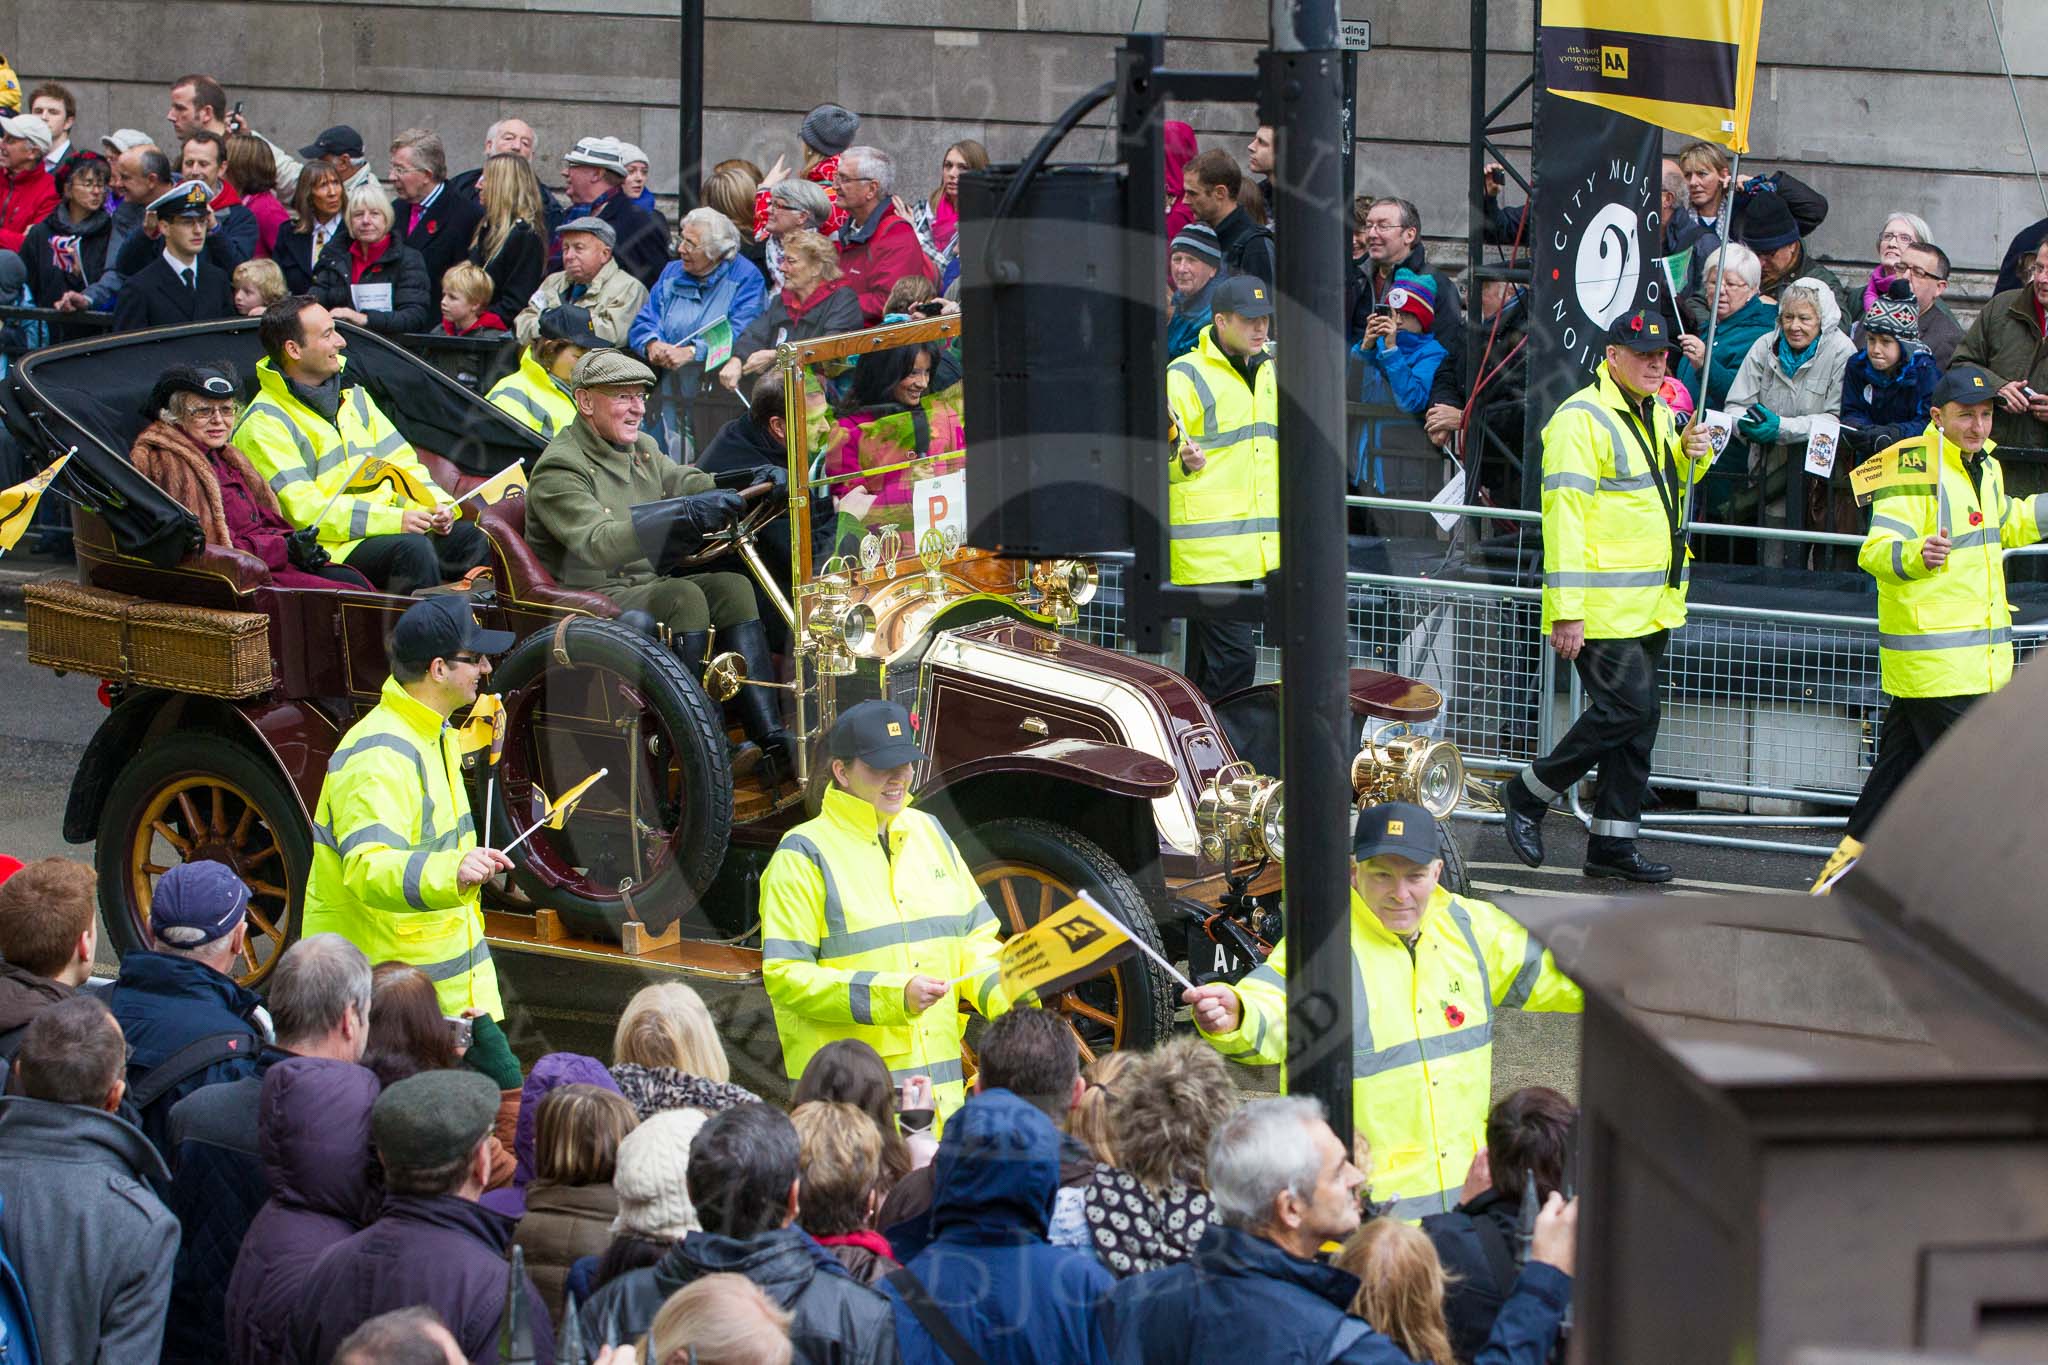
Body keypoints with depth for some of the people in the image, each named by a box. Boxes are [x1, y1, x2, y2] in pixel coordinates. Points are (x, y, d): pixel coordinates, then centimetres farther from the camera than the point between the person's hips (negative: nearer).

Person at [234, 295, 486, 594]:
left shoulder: (353, 395, 20)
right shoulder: (264, 423, -6)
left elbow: (401, 463, 20)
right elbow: (303, 510, -16)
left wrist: (433, 506, -3)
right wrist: (393, 520, -24)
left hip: (390, 527, 7)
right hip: (333, 546, -7)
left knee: (473, 538, -14)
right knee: (413, 548, -32)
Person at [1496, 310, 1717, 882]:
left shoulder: (1658, 415, 14)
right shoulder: (1582, 420, -13)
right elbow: (1563, 514, -18)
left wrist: (1691, 454, 7)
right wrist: (1566, 609, -23)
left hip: (1650, 607, 9)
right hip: (1603, 608, -9)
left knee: (1637, 717, 9)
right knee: (1626, 710, -13)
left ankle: (1613, 842, 15)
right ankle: (1529, 793, 5)